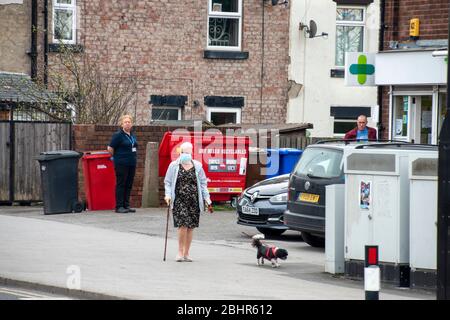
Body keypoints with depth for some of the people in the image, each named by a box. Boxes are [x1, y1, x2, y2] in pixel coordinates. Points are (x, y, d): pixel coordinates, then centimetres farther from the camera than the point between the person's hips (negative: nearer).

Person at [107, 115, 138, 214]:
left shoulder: (133, 135, 13)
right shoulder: (118, 135, -9)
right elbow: (110, 148, -9)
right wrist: (116, 157, 3)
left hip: (131, 163, 7)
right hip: (121, 164, -7)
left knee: (129, 185, 8)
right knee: (121, 184, -5)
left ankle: (126, 205, 14)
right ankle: (119, 206, -3)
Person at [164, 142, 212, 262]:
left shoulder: (197, 166, 10)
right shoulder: (174, 166, 5)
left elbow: (203, 183, 14)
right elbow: (167, 182, 8)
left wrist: (206, 198, 6)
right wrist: (168, 194, -8)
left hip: (194, 201, 2)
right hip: (179, 200, -2)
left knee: (190, 227, 4)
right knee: (183, 225, -14)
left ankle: (186, 253, 14)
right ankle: (180, 252, -4)